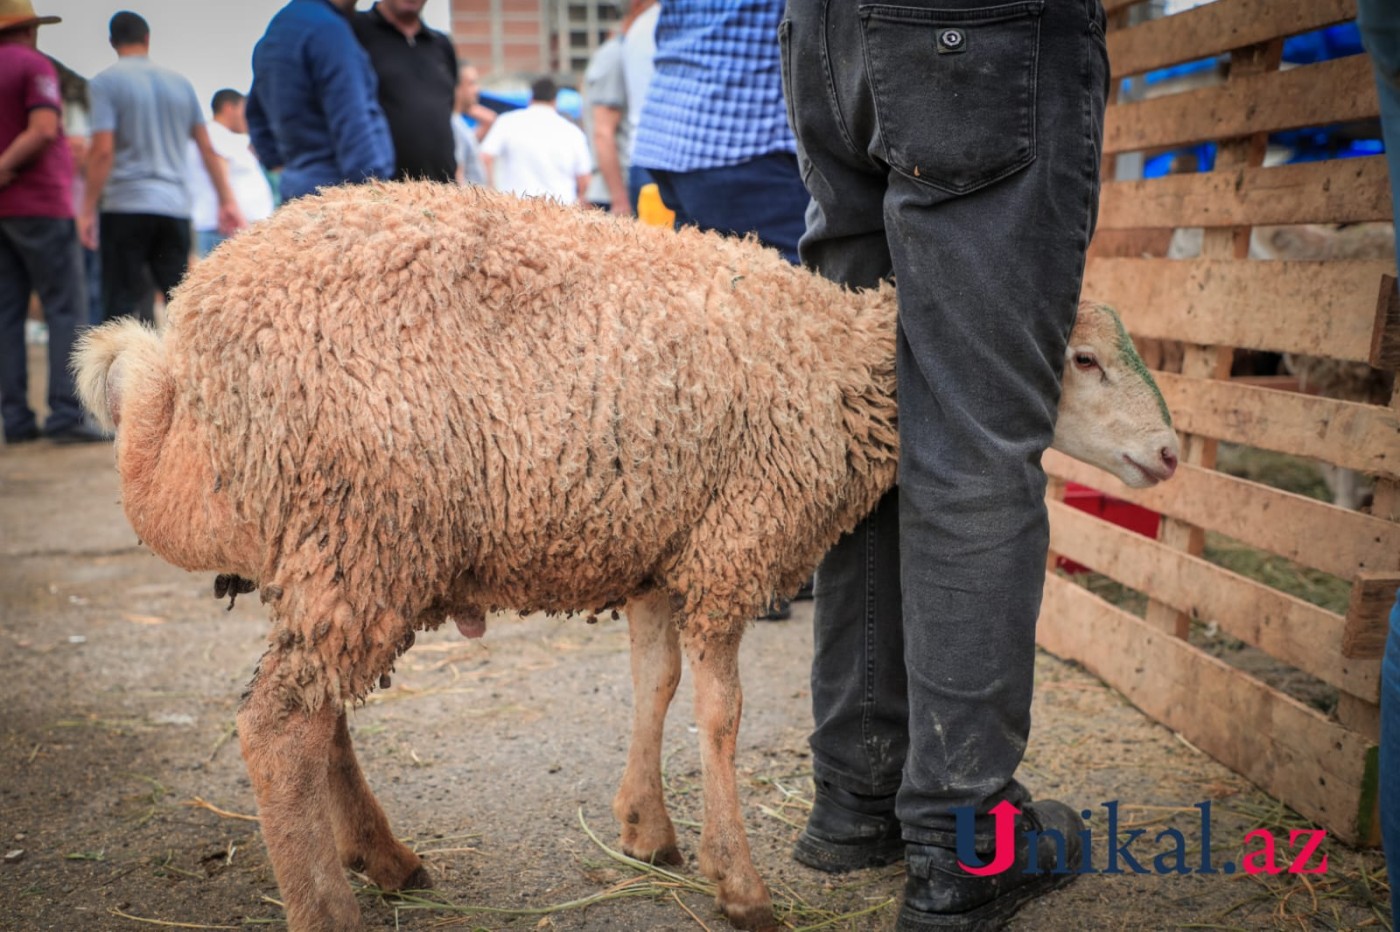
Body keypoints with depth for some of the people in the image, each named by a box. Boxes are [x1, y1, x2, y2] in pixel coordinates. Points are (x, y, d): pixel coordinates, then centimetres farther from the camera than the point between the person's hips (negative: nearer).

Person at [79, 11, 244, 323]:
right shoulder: (181, 83, 13)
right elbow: (207, 149, 10)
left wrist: (88, 210, -8)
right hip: (176, 206, 4)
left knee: (121, 305, -1)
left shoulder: (105, 82, -1)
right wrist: (227, 201, 12)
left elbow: (103, 150, -11)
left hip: (126, 206, -4)